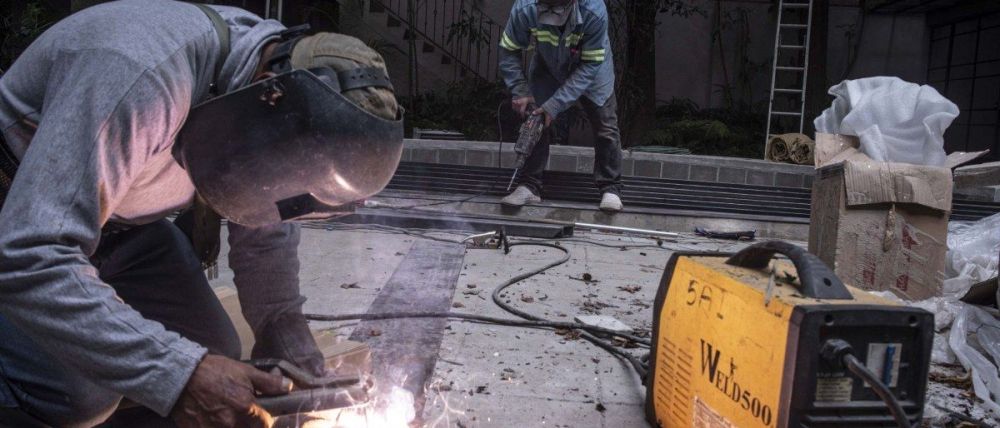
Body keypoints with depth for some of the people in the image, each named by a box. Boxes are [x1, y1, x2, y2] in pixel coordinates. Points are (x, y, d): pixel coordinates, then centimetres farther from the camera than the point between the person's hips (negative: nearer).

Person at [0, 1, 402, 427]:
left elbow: (266, 234, -3)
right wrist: (176, 376, -46)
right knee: (76, 391, -27)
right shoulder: (144, 75, -38)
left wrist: (293, 355, -12)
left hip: (120, 222, 7)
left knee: (212, 350, -3)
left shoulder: (269, 87, -14)